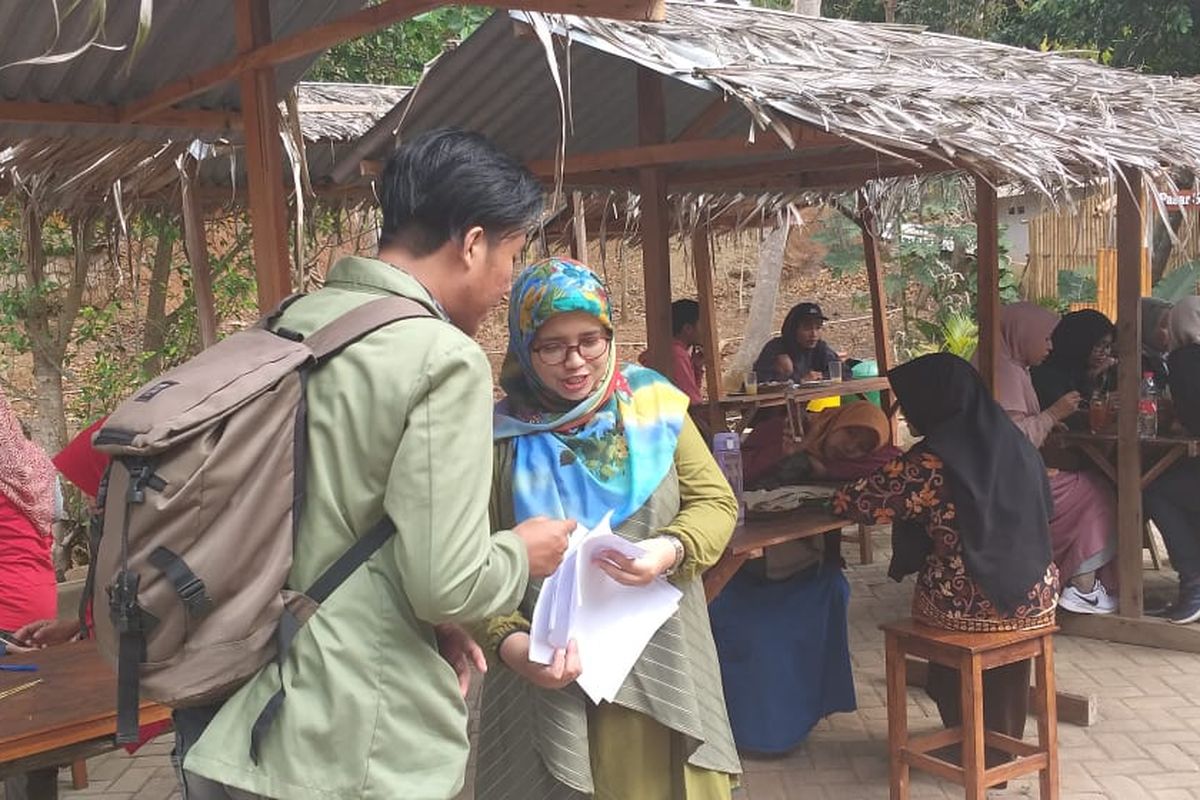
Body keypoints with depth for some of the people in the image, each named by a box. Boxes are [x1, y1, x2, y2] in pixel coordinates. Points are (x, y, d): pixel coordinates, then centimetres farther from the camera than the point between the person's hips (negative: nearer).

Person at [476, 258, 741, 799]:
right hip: (554, 678, -2)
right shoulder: (500, 437, -7)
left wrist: (673, 550, -17)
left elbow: (716, 501, 3)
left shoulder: (652, 403, 0)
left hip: (663, 666, 2)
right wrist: (509, 641, -25)